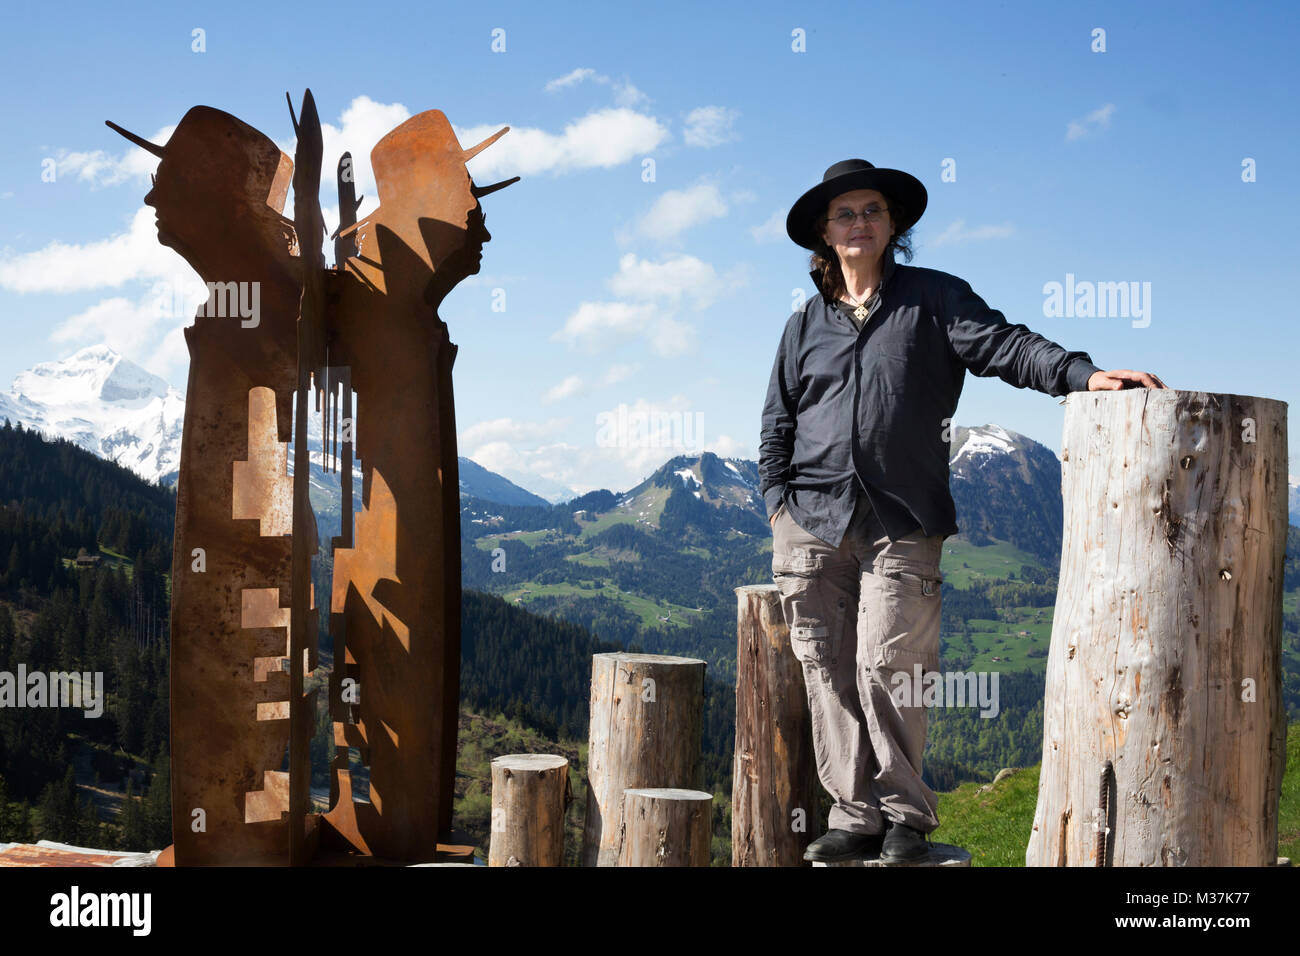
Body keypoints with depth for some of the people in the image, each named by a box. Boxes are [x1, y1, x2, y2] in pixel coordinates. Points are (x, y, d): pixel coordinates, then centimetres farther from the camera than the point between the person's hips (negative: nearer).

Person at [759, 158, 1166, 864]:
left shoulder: (931, 298, 10)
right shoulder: (806, 324, 18)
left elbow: (1003, 344, -3)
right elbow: (777, 424, 21)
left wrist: (1084, 373, -20)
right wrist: (778, 503, 8)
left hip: (902, 524, -3)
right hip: (812, 523, 3)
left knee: (887, 666, -11)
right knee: (827, 672, 1)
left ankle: (905, 814, 6)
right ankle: (856, 815, 11)